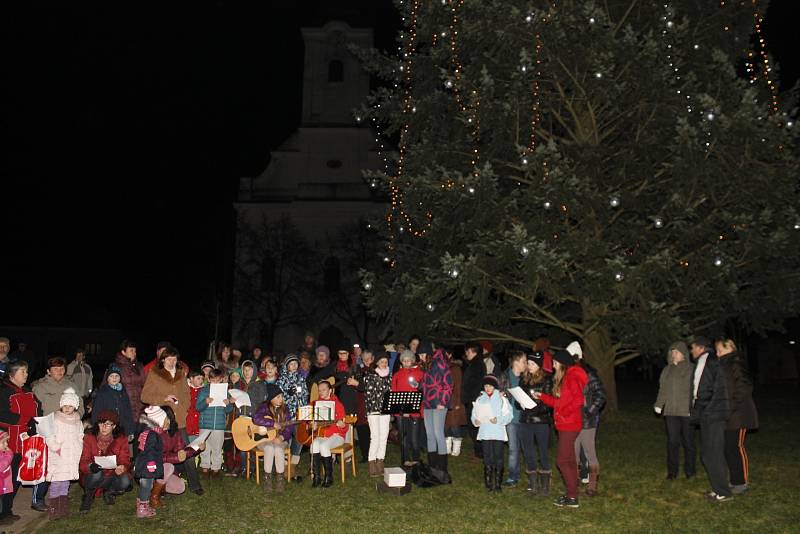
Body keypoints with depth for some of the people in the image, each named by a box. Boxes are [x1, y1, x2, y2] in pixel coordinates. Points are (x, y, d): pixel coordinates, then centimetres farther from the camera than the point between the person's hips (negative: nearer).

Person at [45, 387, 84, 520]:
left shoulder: (78, 422, 12)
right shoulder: (55, 420, -5)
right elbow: (50, 438, -9)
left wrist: (78, 451, 10)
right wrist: (57, 449, -16)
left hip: (72, 458, 5)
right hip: (58, 458, -5)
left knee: (65, 482, 9)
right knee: (56, 482, -8)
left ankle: (63, 509, 16)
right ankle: (53, 509, -2)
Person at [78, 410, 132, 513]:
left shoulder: (121, 439, -3)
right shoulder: (89, 437, -7)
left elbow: (125, 461, -8)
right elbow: (83, 463, -12)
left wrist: (122, 467, -34)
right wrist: (90, 466, -37)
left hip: (113, 476, 1)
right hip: (92, 476, -1)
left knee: (125, 482, -29)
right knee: (97, 474, -35)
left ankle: (109, 492, 6)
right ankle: (88, 496, -2)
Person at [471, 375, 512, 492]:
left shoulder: (502, 399, 2)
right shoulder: (480, 400, 10)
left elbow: (508, 416, -4)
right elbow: (474, 414, 10)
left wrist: (498, 420, -19)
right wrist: (475, 421, -11)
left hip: (498, 433, -2)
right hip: (485, 433, 2)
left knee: (498, 458, 0)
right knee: (487, 458, 3)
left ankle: (498, 483, 9)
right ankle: (488, 483, 11)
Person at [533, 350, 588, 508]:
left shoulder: (572, 376, -15)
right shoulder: (563, 378, 15)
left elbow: (578, 400, -24)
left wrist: (564, 413, -19)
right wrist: (542, 396, 11)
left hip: (569, 425, -10)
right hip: (564, 425, 10)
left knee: (562, 460, -8)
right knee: (569, 460, 14)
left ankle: (572, 498, -2)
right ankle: (572, 494, 22)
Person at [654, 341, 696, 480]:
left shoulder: (691, 370, -3)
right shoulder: (667, 370, 13)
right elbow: (662, 389, 16)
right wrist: (659, 404, 6)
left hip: (686, 411, -3)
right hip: (670, 412, 4)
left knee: (688, 441, 6)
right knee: (672, 441, 3)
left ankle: (690, 470, 19)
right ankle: (672, 471, 10)